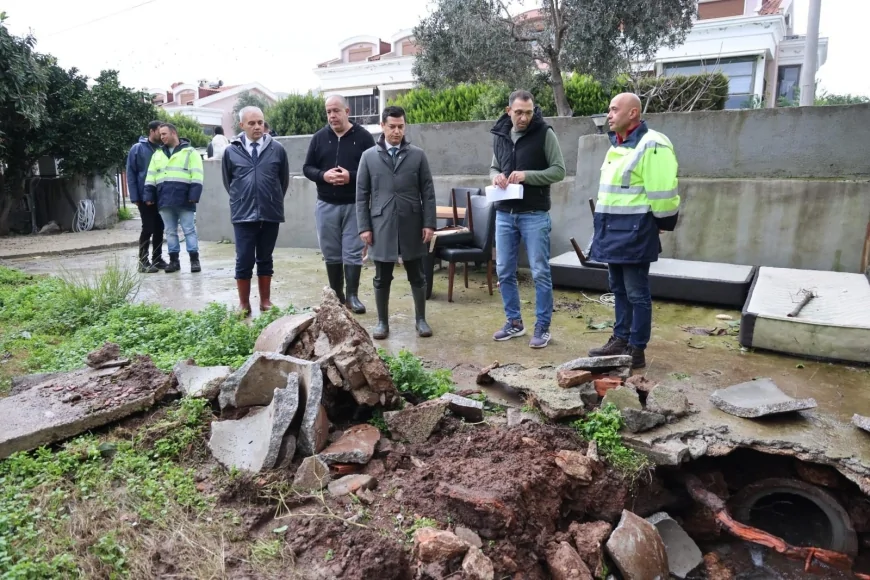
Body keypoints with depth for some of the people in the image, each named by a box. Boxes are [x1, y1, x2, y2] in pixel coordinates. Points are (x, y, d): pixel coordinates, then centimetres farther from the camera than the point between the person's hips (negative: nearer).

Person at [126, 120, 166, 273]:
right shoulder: (137, 149, -4)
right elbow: (131, 174, -4)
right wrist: (135, 197, -9)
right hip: (145, 197, -4)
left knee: (159, 228, 9)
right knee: (148, 228, -2)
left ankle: (157, 258, 20)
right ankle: (143, 261, 7)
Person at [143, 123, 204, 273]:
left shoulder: (190, 152, 2)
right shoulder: (158, 154, 19)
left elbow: (197, 176, -6)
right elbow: (151, 177, 18)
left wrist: (194, 194, -15)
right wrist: (149, 196, 9)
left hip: (184, 200, -5)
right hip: (164, 200, 5)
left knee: (189, 230, -3)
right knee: (170, 232, 8)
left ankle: (194, 259, 2)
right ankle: (174, 260, 14)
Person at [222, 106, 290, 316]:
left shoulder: (277, 149, 0)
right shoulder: (231, 151, 1)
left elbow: (284, 180, 10)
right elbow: (227, 182, 12)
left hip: (270, 214, 1)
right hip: (243, 214, 0)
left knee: (265, 260, 11)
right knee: (244, 260, 0)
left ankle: (265, 302, 21)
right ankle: (244, 304, 13)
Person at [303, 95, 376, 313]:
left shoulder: (363, 137, -2)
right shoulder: (319, 137, 7)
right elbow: (307, 168, 8)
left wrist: (351, 176, -20)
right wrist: (323, 175, -13)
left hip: (355, 205, -3)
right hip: (326, 205, 3)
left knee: (353, 252, -1)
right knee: (331, 253, 9)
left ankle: (352, 295, 9)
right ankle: (336, 295, 22)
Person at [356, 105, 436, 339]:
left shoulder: (418, 155, 4)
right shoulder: (369, 156, 5)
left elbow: (428, 192, 3)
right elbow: (362, 195, 4)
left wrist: (429, 223, -5)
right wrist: (364, 226, -3)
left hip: (412, 226, 0)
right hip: (381, 226, 0)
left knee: (417, 276, 8)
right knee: (382, 278, 8)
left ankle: (421, 319, 22)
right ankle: (382, 321, 21)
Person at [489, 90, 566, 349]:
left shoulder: (544, 133, -6)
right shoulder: (499, 135, 8)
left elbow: (559, 170, -7)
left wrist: (527, 175, -20)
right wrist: (496, 176, -6)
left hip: (534, 215, -5)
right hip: (504, 214, 5)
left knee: (540, 272, 0)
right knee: (504, 271, 9)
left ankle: (542, 327, 12)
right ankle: (514, 322, 24)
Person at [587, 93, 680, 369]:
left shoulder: (651, 145, -15)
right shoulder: (617, 144, 15)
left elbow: (662, 193, -17)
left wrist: (660, 224, -9)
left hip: (634, 231, -9)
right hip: (613, 230, 9)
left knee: (636, 292, -1)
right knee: (619, 290, 16)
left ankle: (636, 350, 9)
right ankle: (620, 340, 28)